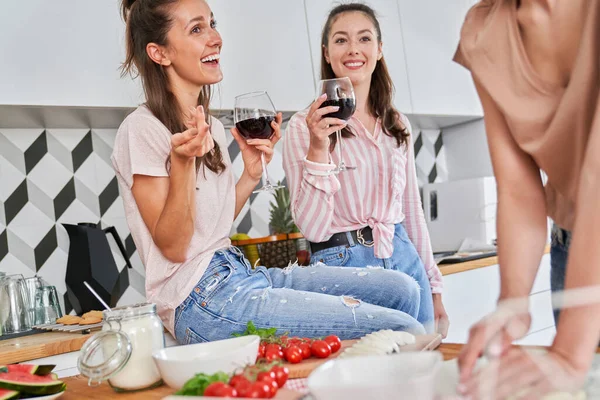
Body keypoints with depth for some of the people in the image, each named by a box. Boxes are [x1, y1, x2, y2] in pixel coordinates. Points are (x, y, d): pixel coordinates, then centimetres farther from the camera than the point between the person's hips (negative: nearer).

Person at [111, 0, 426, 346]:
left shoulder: (211, 127, 14)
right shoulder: (142, 129, -11)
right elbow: (173, 247, -12)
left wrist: (252, 172, 3)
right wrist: (182, 162, -25)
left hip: (241, 273, 9)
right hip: (201, 300, -8)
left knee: (399, 289, 2)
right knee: (402, 331, -17)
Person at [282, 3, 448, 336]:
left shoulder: (398, 125, 9)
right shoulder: (305, 126, -6)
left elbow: (412, 212, 14)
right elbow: (312, 228, -12)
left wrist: (433, 288, 14)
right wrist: (318, 149, -23)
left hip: (405, 261, 5)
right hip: (342, 264, -4)